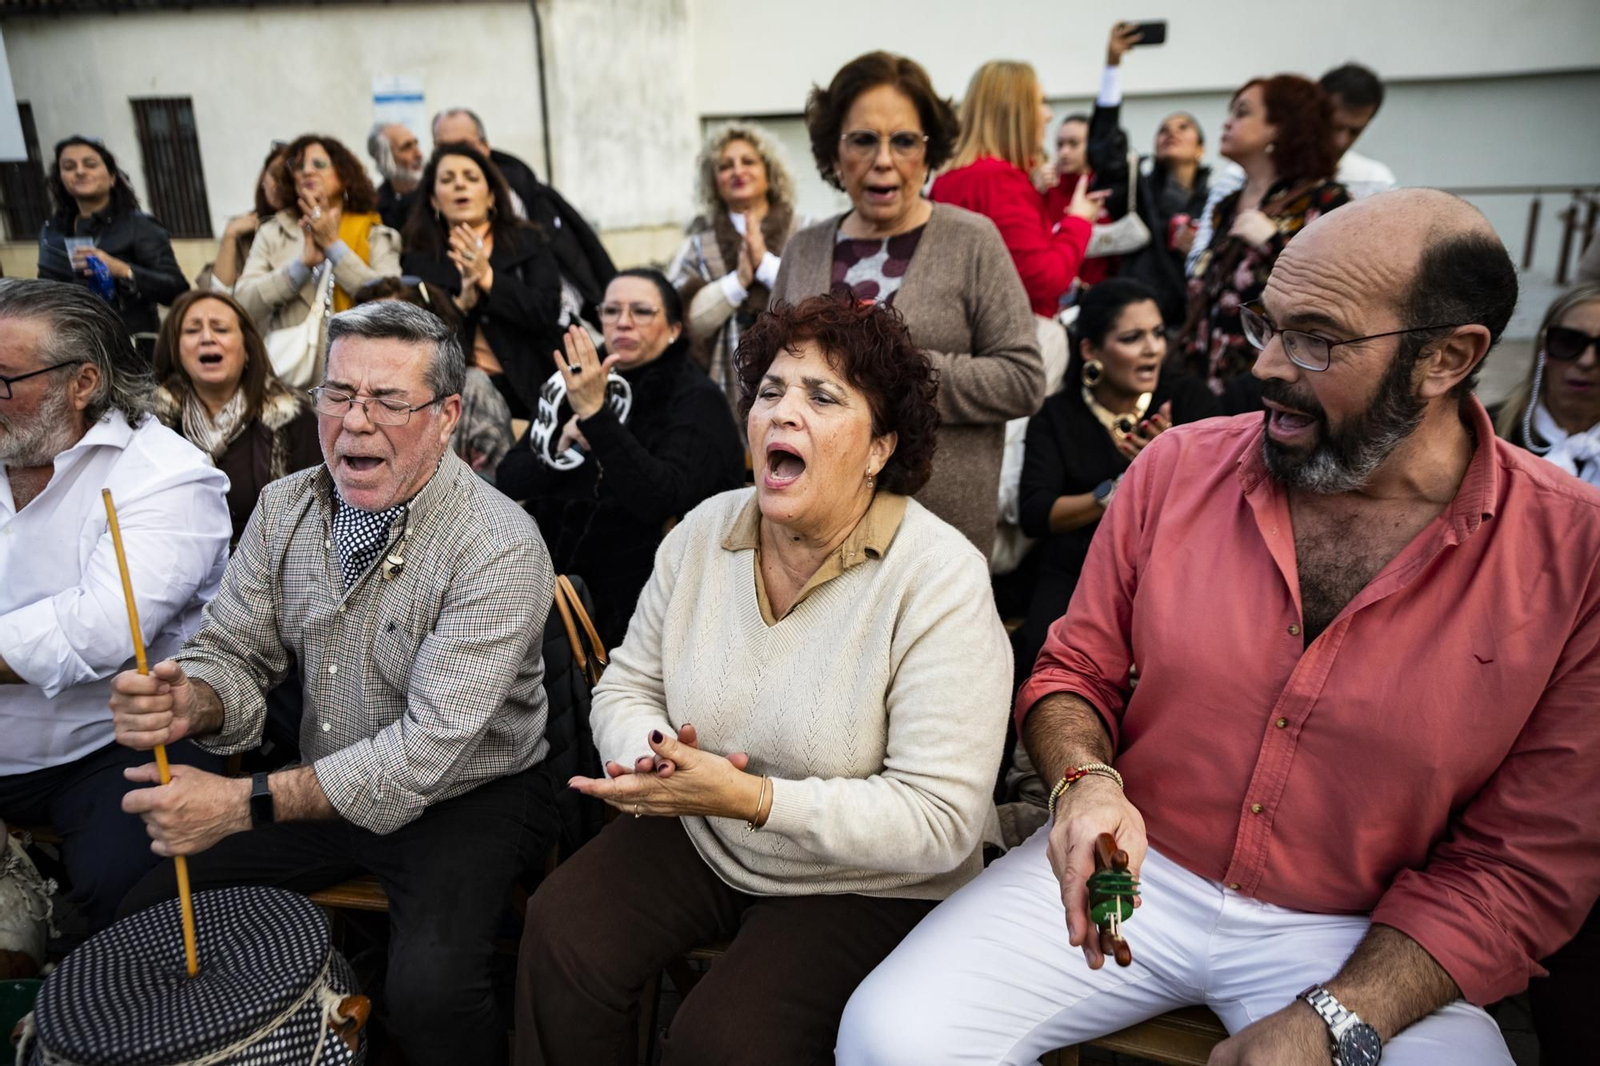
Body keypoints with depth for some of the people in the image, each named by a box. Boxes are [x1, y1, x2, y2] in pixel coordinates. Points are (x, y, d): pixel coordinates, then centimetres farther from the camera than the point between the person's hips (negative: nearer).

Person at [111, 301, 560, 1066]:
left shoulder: (499, 548, -23)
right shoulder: (286, 507, -1)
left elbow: (431, 747, -26)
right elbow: (235, 653, 2)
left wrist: (246, 804, -30)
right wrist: (189, 702, -23)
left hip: (468, 796, -6)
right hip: (324, 788, 6)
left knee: (427, 994, -27)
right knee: (146, 915, -1)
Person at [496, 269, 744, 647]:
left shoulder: (697, 399, -5)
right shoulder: (579, 384, 11)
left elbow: (661, 499, -22)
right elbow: (509, 480, 8)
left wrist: (594, 413, -27)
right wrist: (561, 446, -11)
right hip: (553, 584, 5)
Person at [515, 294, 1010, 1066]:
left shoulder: (942, 580, -22)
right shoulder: (704, 531, -4)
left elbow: (941, 820, -25)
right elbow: (627, 687, 4)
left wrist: (750, 797, -32)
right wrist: (652, 760, -20)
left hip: (863, 883, -4)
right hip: (700, 836, 5)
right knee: (562, 932, -16)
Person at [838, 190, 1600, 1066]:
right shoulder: (1180, 466, -5)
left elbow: (1524, 866, -7)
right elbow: (1075, 672, 4)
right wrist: (1089, 781, -18)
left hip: (1363, 940, 0)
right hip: (1131, 867, 1)